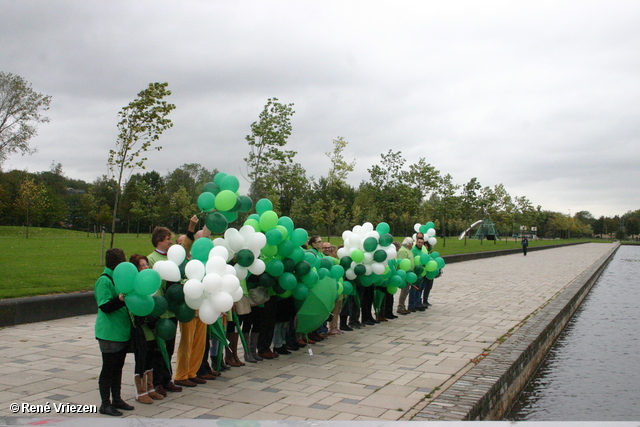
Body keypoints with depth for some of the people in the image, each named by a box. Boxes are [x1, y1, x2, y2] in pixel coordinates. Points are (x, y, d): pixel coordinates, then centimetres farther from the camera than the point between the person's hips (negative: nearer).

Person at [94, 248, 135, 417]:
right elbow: (105, 306, -23)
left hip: (123, 332, 9)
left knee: (118, 367, 16)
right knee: (108, 369, 1)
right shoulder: (104, 281, -15)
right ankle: (105, 404, 11)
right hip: (109, 333, -9)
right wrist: (121, 299, -37)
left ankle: (116, 399, 27)